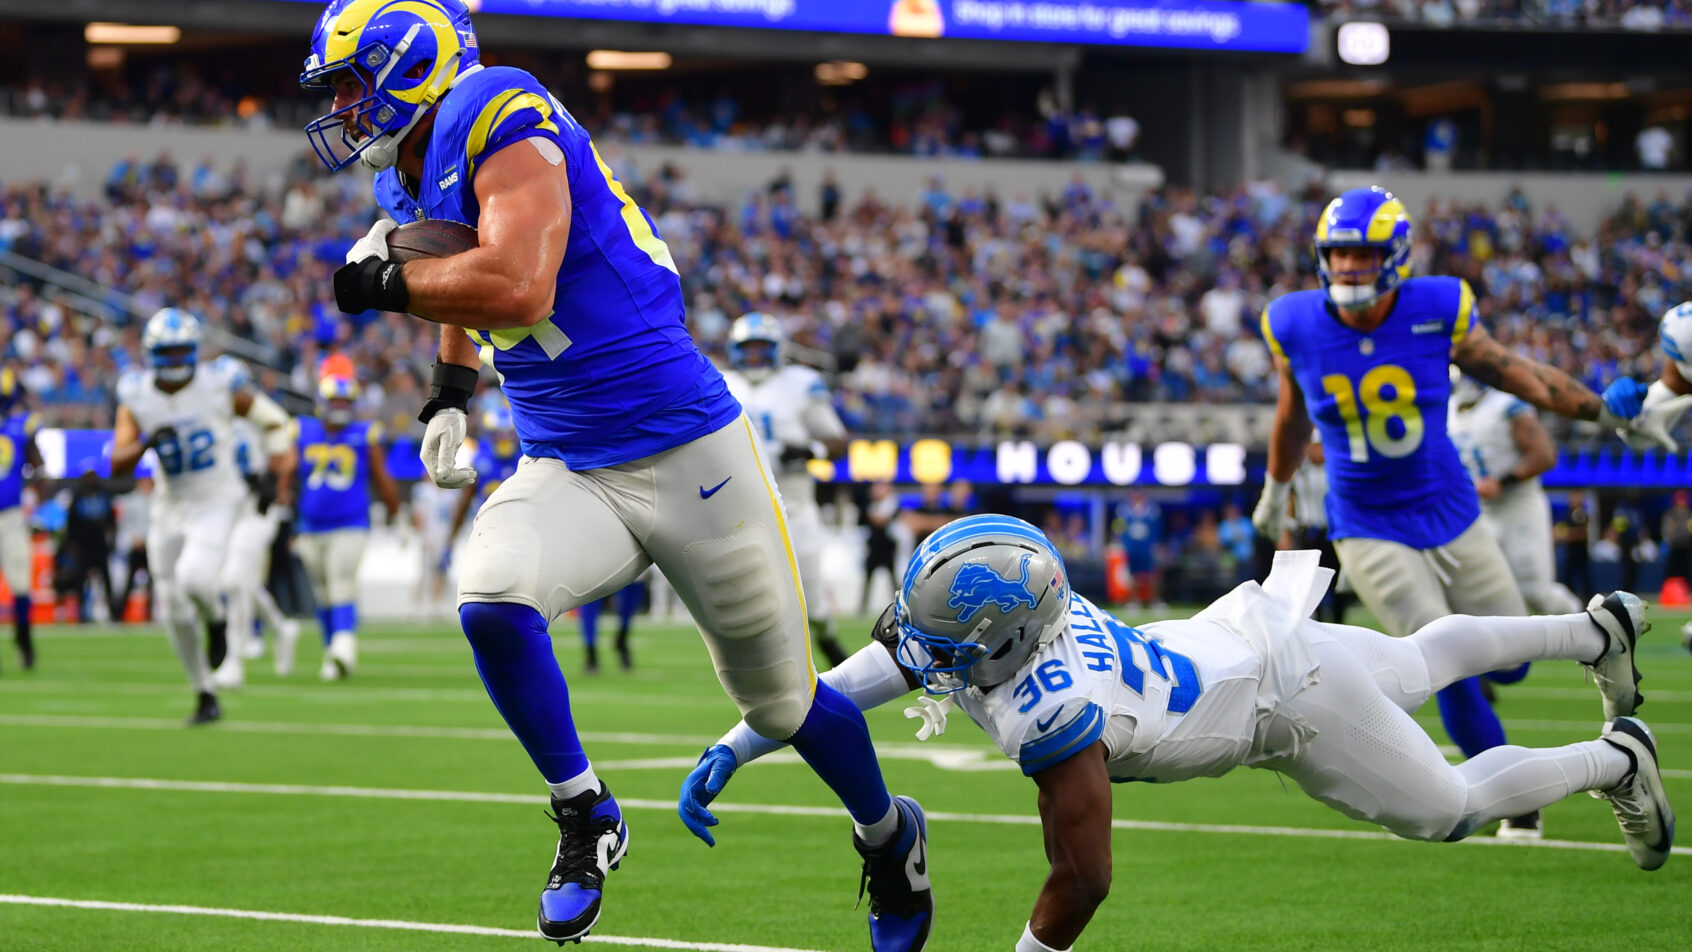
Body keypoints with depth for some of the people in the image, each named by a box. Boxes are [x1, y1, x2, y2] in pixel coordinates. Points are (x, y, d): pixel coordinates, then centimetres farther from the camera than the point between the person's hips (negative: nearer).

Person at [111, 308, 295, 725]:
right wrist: (147, 443, -31)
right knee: (174, 611, 4)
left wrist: (281, 476, -4)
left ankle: (216, 620, 6)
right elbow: (118, 465, -12)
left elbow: (274, 420, 2)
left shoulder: (219, 387, -12)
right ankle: (205, 695, 21)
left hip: (215, 503, -4)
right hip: (170, 508, 4)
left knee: (193, 578, -30)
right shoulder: (137, 398, -6)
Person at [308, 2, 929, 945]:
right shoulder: (417, 179, 8)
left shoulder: (499, 121, -20)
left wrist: (387, 283, -21)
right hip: (565, 471, 7)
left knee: (781, 700, 9)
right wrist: (450, 392, 13)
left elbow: (518, 290, -35)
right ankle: (585, 817, -4)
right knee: (491, 601, -24)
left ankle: (893, 839, 37)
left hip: (686, 455, -7)